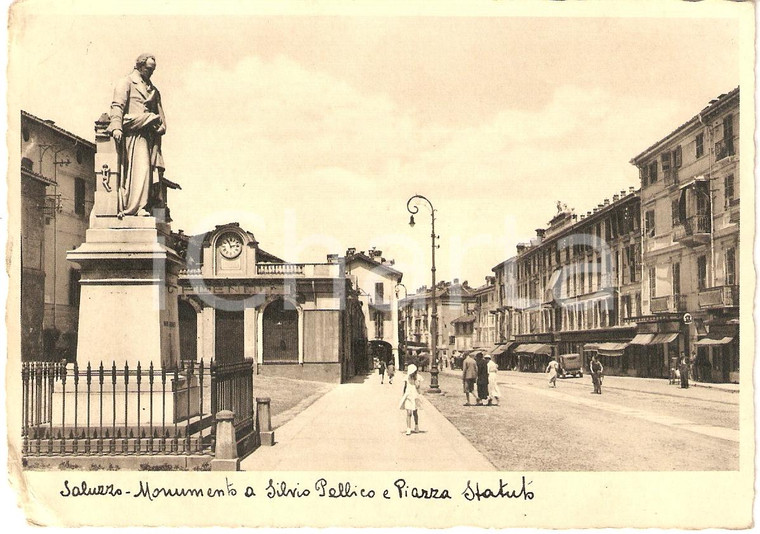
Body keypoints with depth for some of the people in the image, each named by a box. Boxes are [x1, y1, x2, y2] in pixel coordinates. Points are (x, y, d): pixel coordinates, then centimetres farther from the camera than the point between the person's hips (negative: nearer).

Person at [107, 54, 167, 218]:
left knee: (155, 169, -3)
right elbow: (117, 105, -5)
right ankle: (136, 206, -17)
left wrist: (162, 124, -3)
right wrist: (116, 126, -20)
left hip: (150, 134, 7)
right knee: (140, 167, -16)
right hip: (134, 132, -7)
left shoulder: (153, 90, 28)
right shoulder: (126, 82, 8)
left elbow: (159, 112, 19)